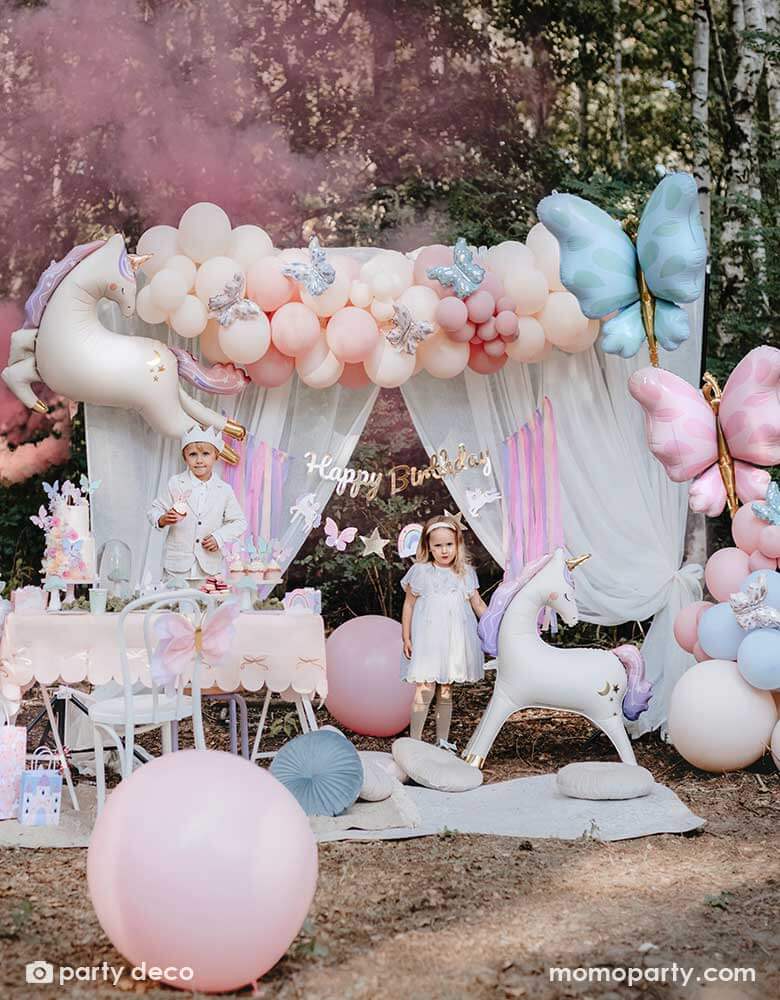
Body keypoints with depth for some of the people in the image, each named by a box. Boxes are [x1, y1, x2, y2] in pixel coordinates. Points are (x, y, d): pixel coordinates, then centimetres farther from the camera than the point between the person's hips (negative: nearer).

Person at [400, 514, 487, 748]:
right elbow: (409, 605, 4)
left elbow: (478, 604, 12)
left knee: (445, 691, 10)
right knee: (425, 689, -11)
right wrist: (406, 638, 0)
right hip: (427, 639, -3)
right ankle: (414, 740, -4)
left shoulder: (465, 573, 8)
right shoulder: (420, 572, 0)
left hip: (454, 640, 3)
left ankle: (442, 740, 19)